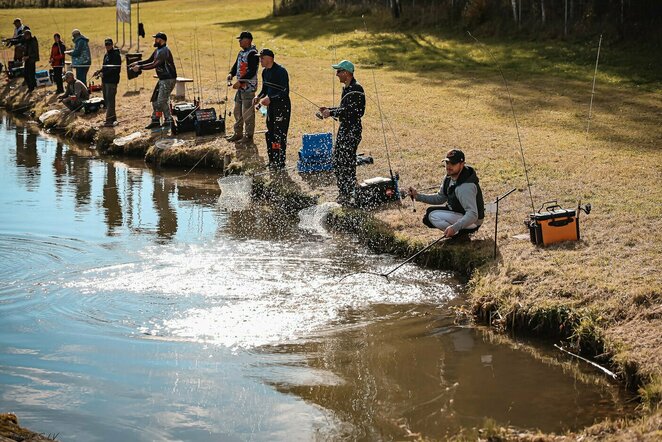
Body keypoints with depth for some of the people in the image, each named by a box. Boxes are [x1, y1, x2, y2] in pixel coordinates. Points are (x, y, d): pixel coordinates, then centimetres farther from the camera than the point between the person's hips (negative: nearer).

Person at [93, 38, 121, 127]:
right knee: (106, 100, 14)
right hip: (105, 81, 10)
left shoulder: (116, 55, -10)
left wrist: (104, 74, -22)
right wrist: (100, 71, 6)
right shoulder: (106, 55, 19)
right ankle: (112, 117, 24)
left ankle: (109, 120, -14)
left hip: (112, 81, -10)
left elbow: (115, 69, -19)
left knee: (110, 100, -12)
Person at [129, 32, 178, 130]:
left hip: (168, 79, -10)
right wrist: (137, 63, 2)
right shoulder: (157, 50, 12)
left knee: (162, 101, -10)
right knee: (155, 100, 11)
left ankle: (168, 121, -1)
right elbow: (149, 60, 17)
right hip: (162, 79, 10)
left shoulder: (165, 51, -20)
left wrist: (140, 67, -24)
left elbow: (154, 64, -26)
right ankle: (155, 121, 17)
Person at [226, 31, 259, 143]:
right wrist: (231, 74, 0)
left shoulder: (252, 54, -15)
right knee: (238, 111, 16)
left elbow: (252, 72, -21)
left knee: (248, 112, -6)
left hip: (249, 87, -10)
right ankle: (238, 133, 27)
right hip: (240, 87, 10)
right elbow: (236, 66, 22)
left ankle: (248, 136, 1)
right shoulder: (241, 53, 16)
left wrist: (240, 81, -23)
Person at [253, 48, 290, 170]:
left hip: (282, 106, -9)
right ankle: (272, 160, 24)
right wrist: (259, 97, -2)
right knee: (270, 134, 13)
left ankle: (280, 162, -1)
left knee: (279, 134, -7)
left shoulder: (281, 71, -18)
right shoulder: (265, 72, 9)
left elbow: (285, 92, -23)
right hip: (271, 106, 9)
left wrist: (270, 98, -31)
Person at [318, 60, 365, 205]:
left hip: (353, 129, -10)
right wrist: (328, 110, 10)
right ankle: (343, 192, 21)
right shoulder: (346, 88, 16)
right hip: (344, 128, 10)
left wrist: (331, 113, -19)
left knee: (347, 162, -8)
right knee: (337, 162, 12)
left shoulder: (356, 89, -15)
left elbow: (350, 110, -22)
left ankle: (348, 196, -1)